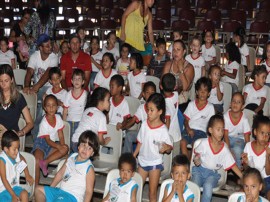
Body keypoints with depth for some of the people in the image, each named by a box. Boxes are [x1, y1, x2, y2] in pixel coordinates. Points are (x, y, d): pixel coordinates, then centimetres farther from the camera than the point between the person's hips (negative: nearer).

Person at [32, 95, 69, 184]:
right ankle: (35, 185, -25)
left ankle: (45, 162, -26)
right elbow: (47, 140, -15)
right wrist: (58, 146, -28)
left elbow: (60, 135, 2)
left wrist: (62, 145, -16)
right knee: (37, 161, -31)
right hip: (41, 142, -6)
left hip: (52, 144, 6)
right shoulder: (44, 122, -14)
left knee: (65, 148, -22)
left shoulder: (58, 118, 1)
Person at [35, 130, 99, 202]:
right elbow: (60, 173, 18)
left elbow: (89, 191, -11)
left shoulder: (89, 168, -11)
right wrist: (49, 189, 19)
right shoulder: (71, 157, 8)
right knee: (38, 189, 9)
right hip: (60, 190, 8)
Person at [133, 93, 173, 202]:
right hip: (142, 161, 5)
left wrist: (166, 147, -38)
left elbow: (170, 147, -15)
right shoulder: (144, 124, -4)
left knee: (152, 192, 3)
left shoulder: (163, 129, -19)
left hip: (155, 163, -5)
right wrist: (133, 156, 12)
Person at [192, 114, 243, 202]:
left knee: (208, 186, -31)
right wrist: (196, 160, -20)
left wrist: (243, 178, -9)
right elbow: (197, 154, 4)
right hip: (199, 170, 0)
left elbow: (232, 165, -3)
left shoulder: (224, 148, -6)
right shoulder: (204, 143, -11)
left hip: (213, 174, 1)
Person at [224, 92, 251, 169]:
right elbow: (225, 135, -12)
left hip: (239, 139, -1)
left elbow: (247, 138, -10)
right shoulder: (226, 116, -14)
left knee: (237, 149, -35)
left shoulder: (244, 119, -16)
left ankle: (238, 168, -9)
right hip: (228, 138, 1)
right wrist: (229, 150, -25)